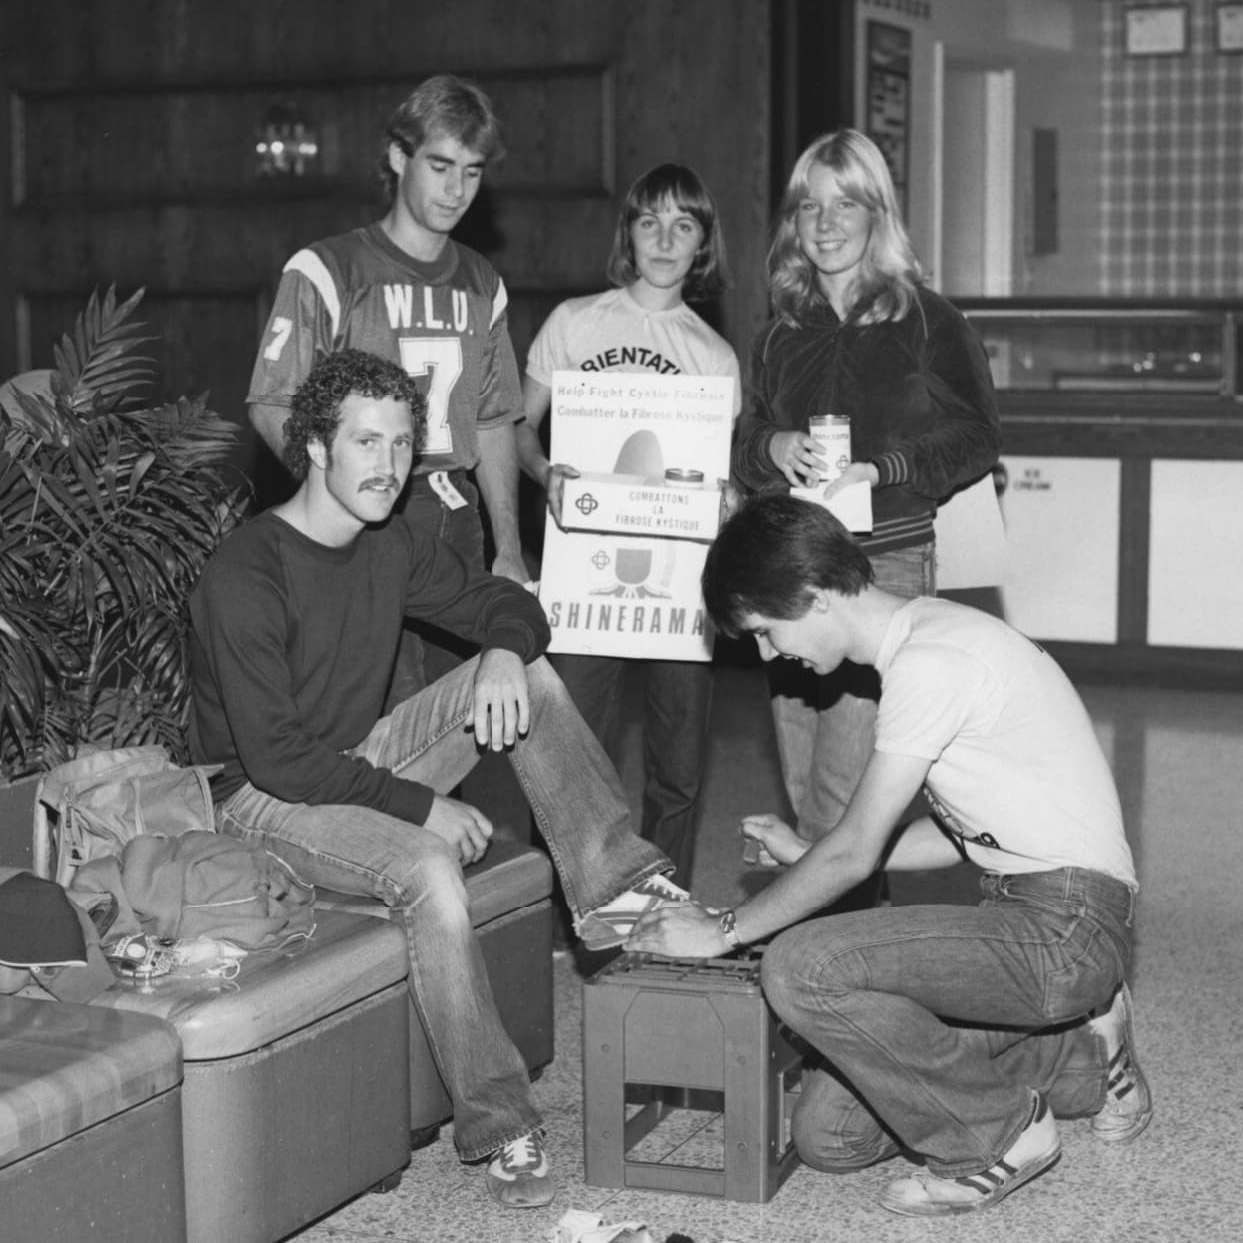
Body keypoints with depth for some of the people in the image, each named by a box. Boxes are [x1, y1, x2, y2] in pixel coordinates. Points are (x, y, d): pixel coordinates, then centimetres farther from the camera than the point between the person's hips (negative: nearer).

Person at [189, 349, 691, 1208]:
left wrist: (505, 649, -16)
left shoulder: (393, 547, 0)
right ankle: (501, 1129, -25)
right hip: (264, 799, -8)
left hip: (359, 764, 8)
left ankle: (614, 885, -12)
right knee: (429, 869, -34)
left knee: (527, 673, -6)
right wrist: (419, 805, -24)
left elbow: (504, 603, 10)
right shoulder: (245, 579, -23)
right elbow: (278, 758, -25)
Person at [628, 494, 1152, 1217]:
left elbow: (855, 856, -15)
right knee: (830, 1136, 2)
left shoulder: (929, 660, -18)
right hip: (1021, 919, 10)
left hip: (1068, 928, -10)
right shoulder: (926, 641, 14)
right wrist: (807, 854, 20)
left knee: (800, 967, -26)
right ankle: (1078, 1060, 17)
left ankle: (997, 1138, -5)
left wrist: (726, 932, -3)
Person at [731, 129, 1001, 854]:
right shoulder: (782, 335, 15)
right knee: (803, 794, 8)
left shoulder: (927, 322, 0)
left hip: (887, 561, -5)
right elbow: (744, 449, 18)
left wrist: (878, 471, -16)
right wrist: (772, 447, -6)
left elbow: (978, 440, -3)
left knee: (839, 806, -12)